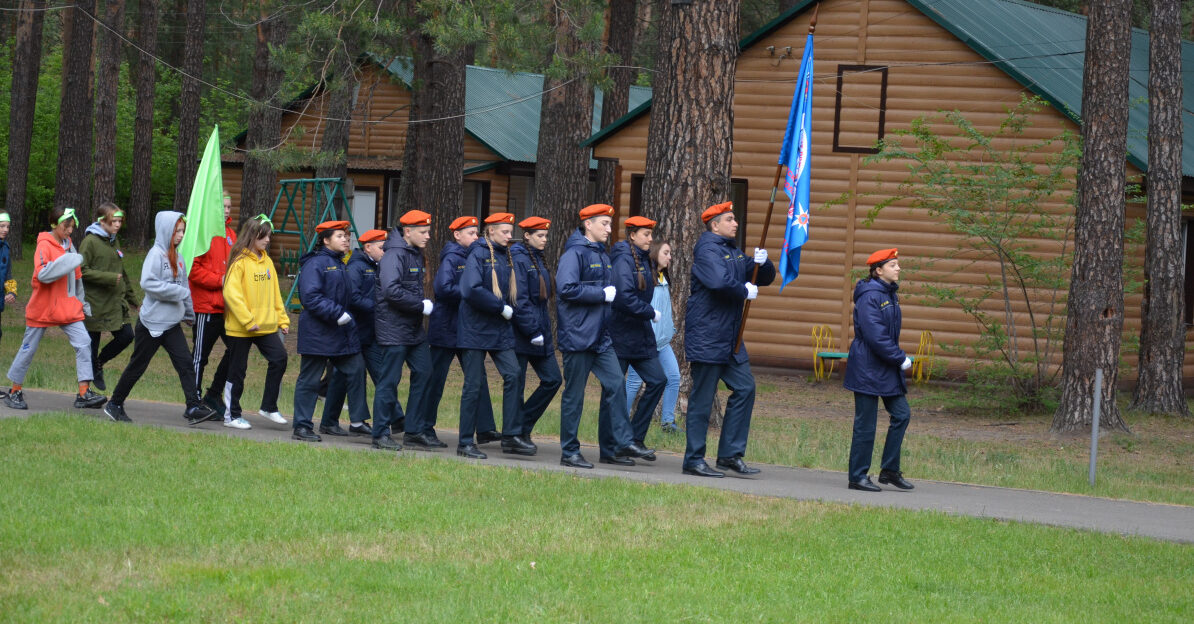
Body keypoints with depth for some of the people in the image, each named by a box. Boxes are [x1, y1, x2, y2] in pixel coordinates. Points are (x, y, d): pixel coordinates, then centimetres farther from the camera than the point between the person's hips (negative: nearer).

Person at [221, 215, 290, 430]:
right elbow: (231, 293, -18)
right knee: (237, 370, 3)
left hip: (266, 326, 6)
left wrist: (282, 319, 11)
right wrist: (248, 321, -20)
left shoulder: (267, 262, 11)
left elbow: (275, 293, 18)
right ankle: (231, 415, 13)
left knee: (279, 358, -6)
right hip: (240, 328, -6)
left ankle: (269, 407, 7)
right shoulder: (240, 261, -11)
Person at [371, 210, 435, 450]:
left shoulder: (415, 254, 13)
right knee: (389, 380, -3)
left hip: (414, 327, 9)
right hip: (394, 329, -9)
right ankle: (381, 434, 4)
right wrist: (421, 305, -19)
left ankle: (413, 429, 16)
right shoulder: (394, 255, -16)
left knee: (423, 373, 8)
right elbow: (391, 291, -27)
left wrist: (422, 303, 6)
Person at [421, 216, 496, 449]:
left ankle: (485, 429, 10)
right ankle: (420, 431, 1)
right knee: (435, 379, -4)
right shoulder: (451, 258, -12)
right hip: (446, 328, -9)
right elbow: (444, 288, -24)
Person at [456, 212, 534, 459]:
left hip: (500, 329, 7)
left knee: (512, 375, -6)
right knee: (474, 384, -2)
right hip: (476, 328, -7)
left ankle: (511, 436, 0)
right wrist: (501, 307, -18)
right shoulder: (478, 255, -11)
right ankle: (465, 443, 5)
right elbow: (471, 290, -23)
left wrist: (509, 310, 4)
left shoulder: (506, 257, 11)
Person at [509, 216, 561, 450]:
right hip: (521, 334, -9)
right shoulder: (519, 260, -13)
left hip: (539, 331, 9)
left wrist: (544, 330, 15)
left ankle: (523, 428, 13)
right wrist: (533, 331, -19)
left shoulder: (538, 261, 15)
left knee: (553, 379, 5)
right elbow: (519, 299, -19)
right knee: (517, 386, -1)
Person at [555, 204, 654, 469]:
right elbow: (567, 288, -23)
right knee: (574, 394, -1)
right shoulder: (575, 253, -12)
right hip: (578, 336, -8)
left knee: (615, 385, 1)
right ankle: (569, 452, 6)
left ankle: (621, 443, 5)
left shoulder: (601, 254, 16)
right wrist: (603, 294, -18)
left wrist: (612, 293, 4)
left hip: (600, 337, 8)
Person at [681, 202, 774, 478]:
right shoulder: (707, 250, -11)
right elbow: (719, 281, -30)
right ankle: (694, 460, 2)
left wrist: (761, 262, 0)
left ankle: (730, 454, 10)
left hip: (731, 339, 9)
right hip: (707, 338, -9)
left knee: (745, 388, 5)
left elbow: (765, 277, 22)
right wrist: (745, 292, -14)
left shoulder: (734, 252, 17)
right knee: (702, 398, -4)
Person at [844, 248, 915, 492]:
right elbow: (875, 336, -23)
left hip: (887, 368, 9)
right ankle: (858, 477, 6)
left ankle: (890, 470, 16)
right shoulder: (869, 296, -17)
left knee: (901, 414, 7)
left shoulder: (889, 293, 11)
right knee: (865, 424, -2)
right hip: (868, 368, -9)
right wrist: (901, 358, -17)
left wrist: (899, 357, 7)